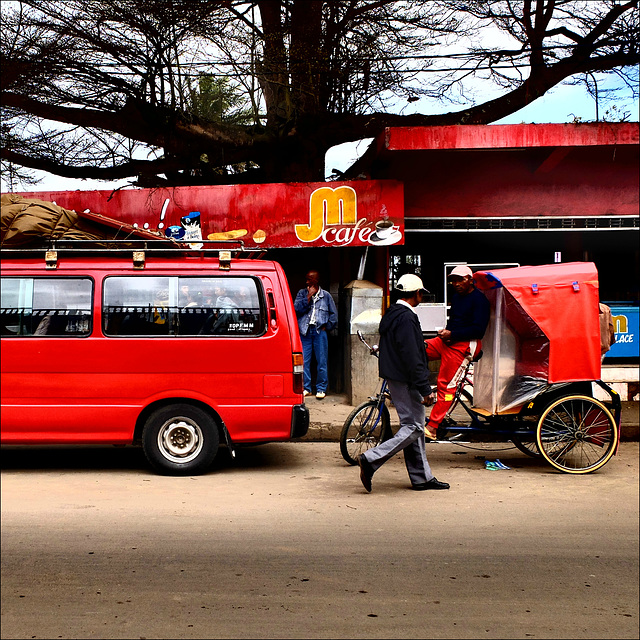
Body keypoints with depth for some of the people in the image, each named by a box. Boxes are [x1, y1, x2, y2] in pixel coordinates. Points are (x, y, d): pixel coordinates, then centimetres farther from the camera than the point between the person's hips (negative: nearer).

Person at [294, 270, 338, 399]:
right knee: (303, 361, -1)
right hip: (304, 331, 1)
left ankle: (321, 389, 7)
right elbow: (297, 309, -6)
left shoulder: (326, 295, 8)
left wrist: (326, 327, 3)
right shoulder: (302, 293, 9)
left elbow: (333, 314, 12)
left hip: (319, 331, -1)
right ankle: (306, 387, 10)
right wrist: (309, 296, -10)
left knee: (322, 362, -1)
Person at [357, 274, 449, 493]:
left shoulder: (391, 314, 14)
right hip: (405, 381, -10)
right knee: (413, 428, -5)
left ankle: (422, 477, 17)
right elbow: (412, 358, -22)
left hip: (394, 378, 10)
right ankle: (371, 460, -9)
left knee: (413, 426, 13)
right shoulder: (406, 318, -17)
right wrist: (425, 389, -20)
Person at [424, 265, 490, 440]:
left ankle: (432, 427, -9)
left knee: (446, 384, -11)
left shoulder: (479, 299, -8)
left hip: (464, 345, -8)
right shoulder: (456, 297, 18)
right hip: (448, 341, 8)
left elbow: (478, 330, -16)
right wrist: (445, 332, 3)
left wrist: (452, 334, -19)